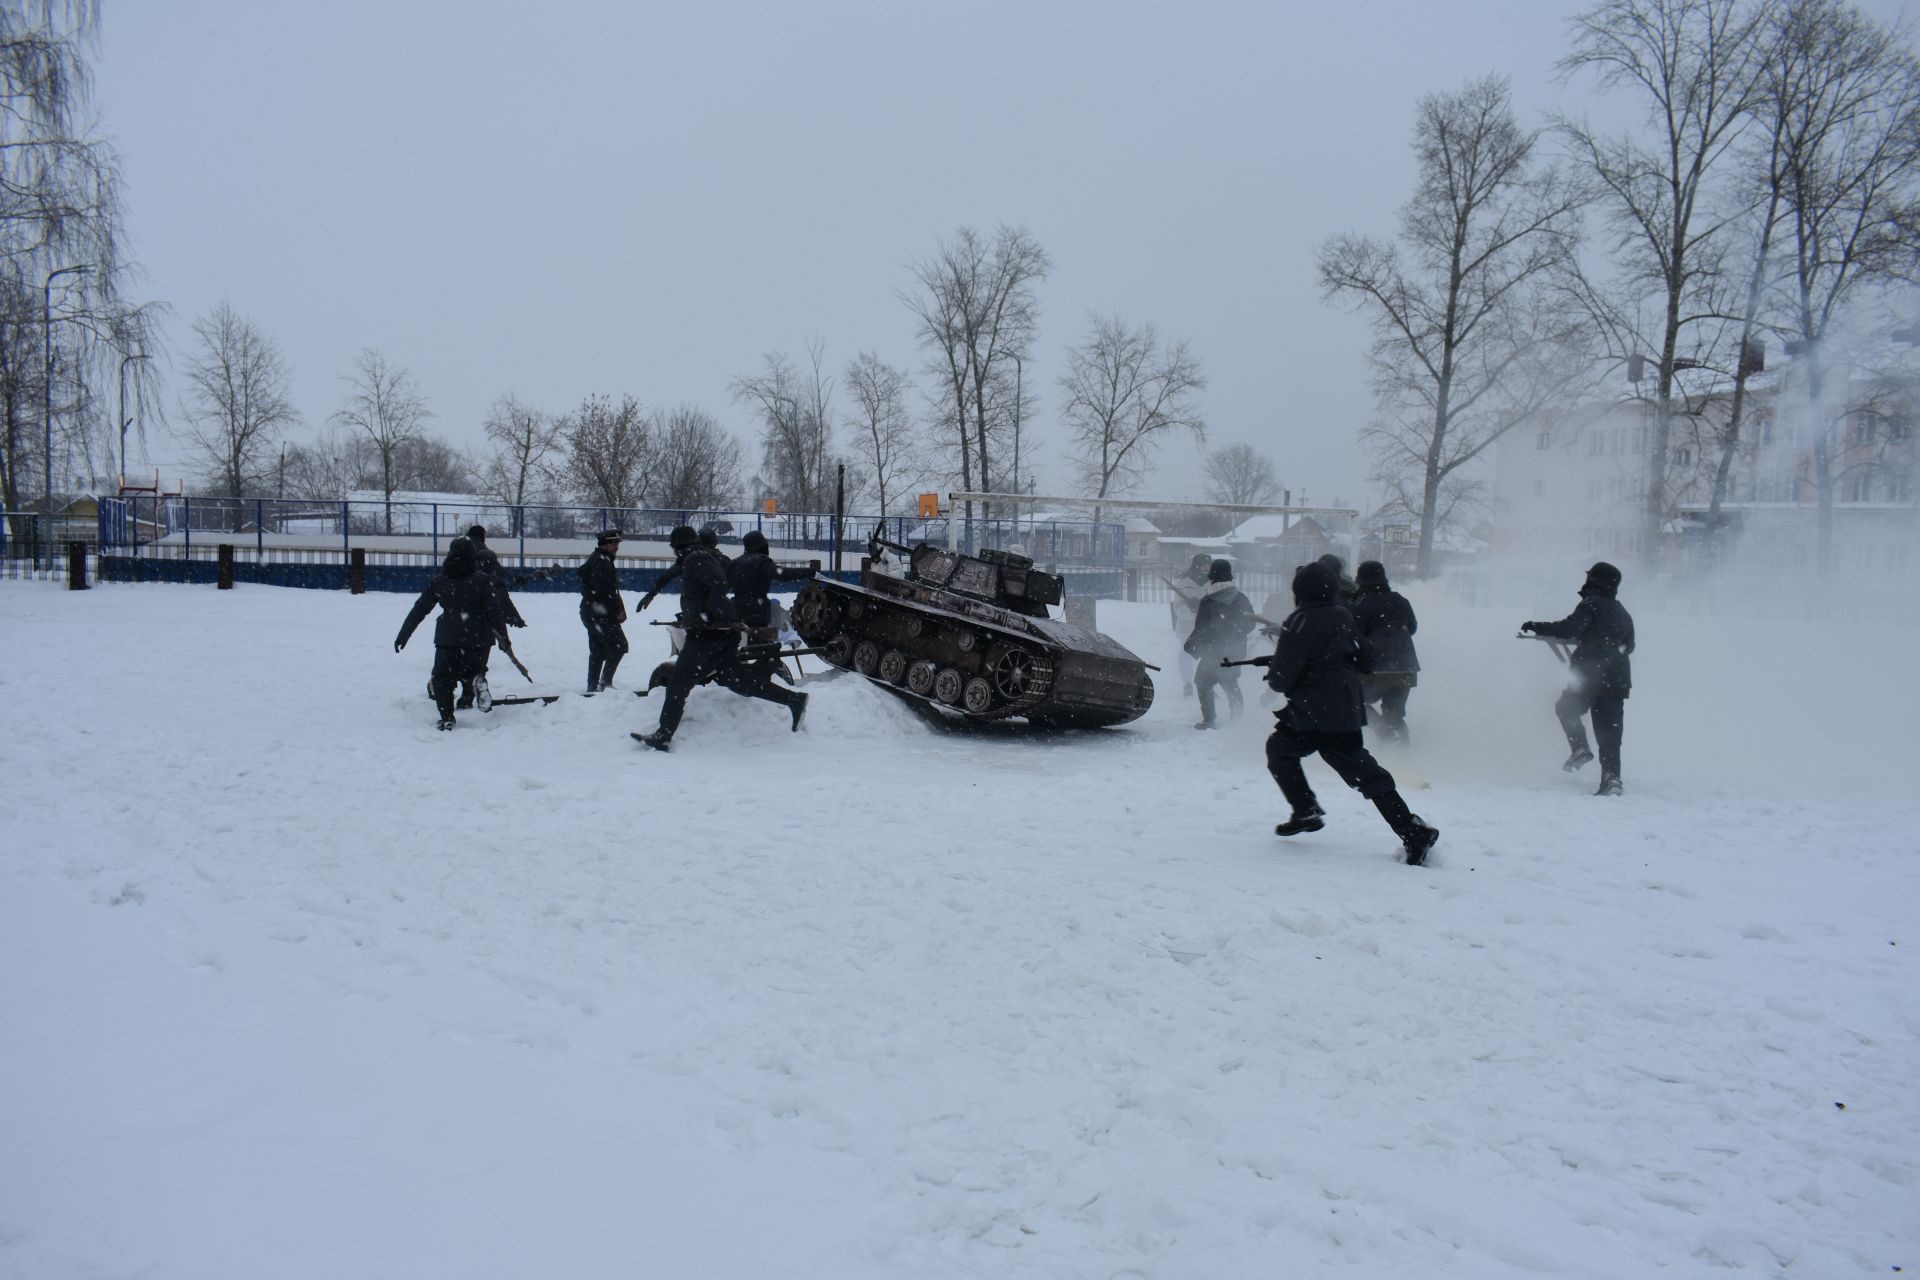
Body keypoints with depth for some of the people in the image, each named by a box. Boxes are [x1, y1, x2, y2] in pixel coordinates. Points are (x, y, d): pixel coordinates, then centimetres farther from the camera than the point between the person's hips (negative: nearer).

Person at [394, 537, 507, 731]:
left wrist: (403, 635, 13)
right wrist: (503, 635, 1)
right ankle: (478, 680, -11)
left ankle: (447, 718, 0)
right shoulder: (481, 580, -3)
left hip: (448, 638, 0)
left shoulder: (438, 581, 2)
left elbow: (419, 610, 6)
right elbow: (494, 610, -6)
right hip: (477, 638, 0)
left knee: (443, 678, 11)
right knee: (474, 667, 24)